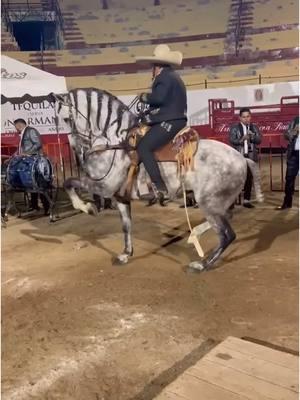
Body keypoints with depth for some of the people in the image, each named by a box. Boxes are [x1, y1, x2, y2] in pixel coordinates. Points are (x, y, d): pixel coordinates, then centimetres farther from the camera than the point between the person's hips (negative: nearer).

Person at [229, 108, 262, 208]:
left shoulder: (254, 128, 12)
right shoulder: (234, 127, 2)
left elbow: (259, 140, 3)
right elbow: (231, 140, -9)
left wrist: (252, 136, -16)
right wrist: (241, 139, -25)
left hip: (251, 157, 3)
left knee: (249, 178, 5)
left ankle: (247, 200, 13)